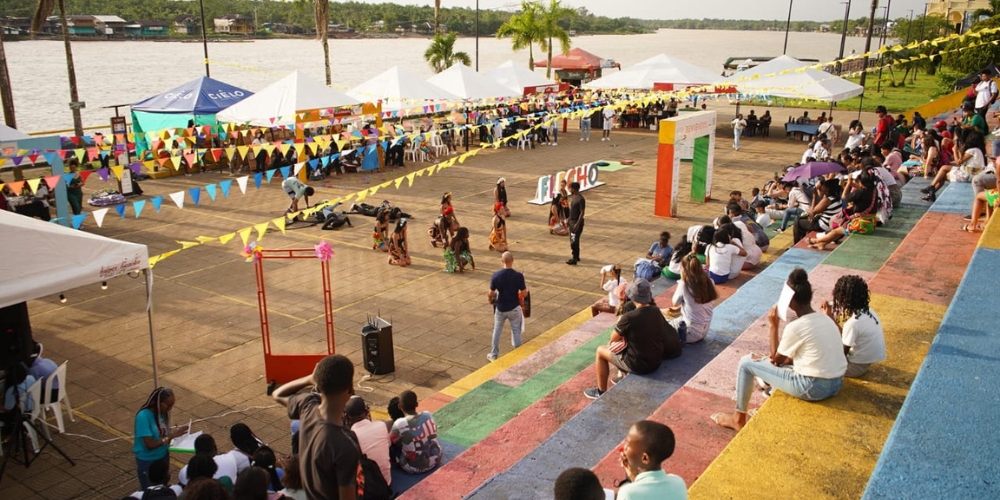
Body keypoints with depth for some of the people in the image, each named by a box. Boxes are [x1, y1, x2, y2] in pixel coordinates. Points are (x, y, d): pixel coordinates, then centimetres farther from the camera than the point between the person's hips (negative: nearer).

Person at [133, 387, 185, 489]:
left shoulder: (162, 412, -8)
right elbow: (150, 445, -28)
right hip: (147, 461, -6)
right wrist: (171, 435, -27)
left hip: (163, 456, 6)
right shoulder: (143, 416, -28)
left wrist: (174, 434, -10)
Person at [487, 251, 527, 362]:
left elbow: (491, 293, -7)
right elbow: (523, 293, -11)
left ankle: (494, 355, 27)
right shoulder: (519, 276, -18)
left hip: (500, 308, 1)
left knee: (497, 331, 17)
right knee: (516, 331, 14)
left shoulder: (495, 276, -16)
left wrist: (491, 300, 15)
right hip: (514, 308, -1)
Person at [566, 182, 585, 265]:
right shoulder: (572, 197, 8)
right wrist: (569, 220, 19)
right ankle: (576, 257, 28)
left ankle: (574, 259, 1)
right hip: (572, 221, 9)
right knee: (573, 240, 16)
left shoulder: (580, 199, -20)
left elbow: (582, 212, -20)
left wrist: (577, 224, -23)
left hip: (577, 222, -9)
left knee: (574, 241, -6)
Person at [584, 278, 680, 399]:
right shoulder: (656, 312, -7)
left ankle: (601, 391, 26)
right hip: (656, 361, 6)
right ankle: (624, 375, 44)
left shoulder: (629, 317, -25)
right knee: (624, 343, 30)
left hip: (638, 365, -6)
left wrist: (619, 323, 8)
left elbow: (614, 338, -9)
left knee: (600, 351, 16)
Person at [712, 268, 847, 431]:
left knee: (746, 363, 2)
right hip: (836, 383, 8)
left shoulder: (795, 326, -17)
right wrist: (788, 359, 11)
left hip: (814, 388, -8)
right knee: (784, 361, 32)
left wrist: (773, 326, 1)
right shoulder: (824, 319, 7)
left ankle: (738, 419, 16)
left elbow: (776, 359, -3)